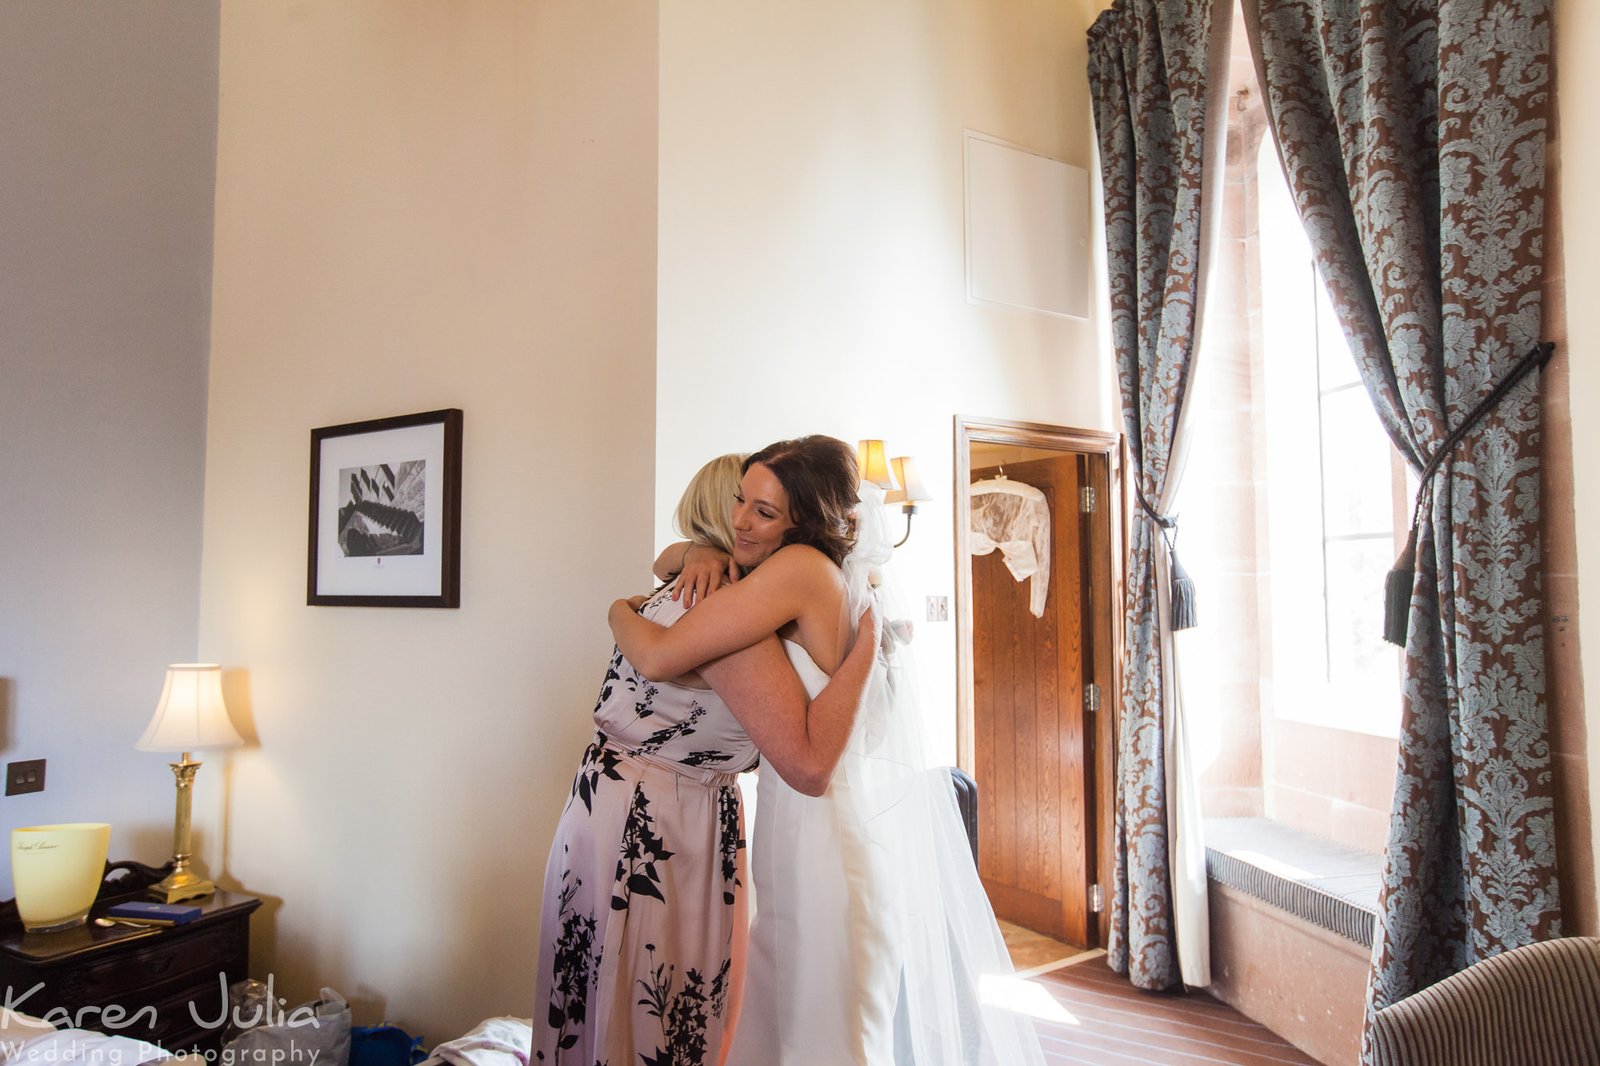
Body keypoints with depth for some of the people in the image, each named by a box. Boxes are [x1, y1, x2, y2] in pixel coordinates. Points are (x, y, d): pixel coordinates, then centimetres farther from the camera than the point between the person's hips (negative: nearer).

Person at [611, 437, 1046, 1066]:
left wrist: (620, 612, 0)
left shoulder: (802, 567, -17)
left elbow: (658, 657, -20)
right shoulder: (850, 572, 9)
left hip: (837, 826, -9)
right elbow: (668, 559, 21)